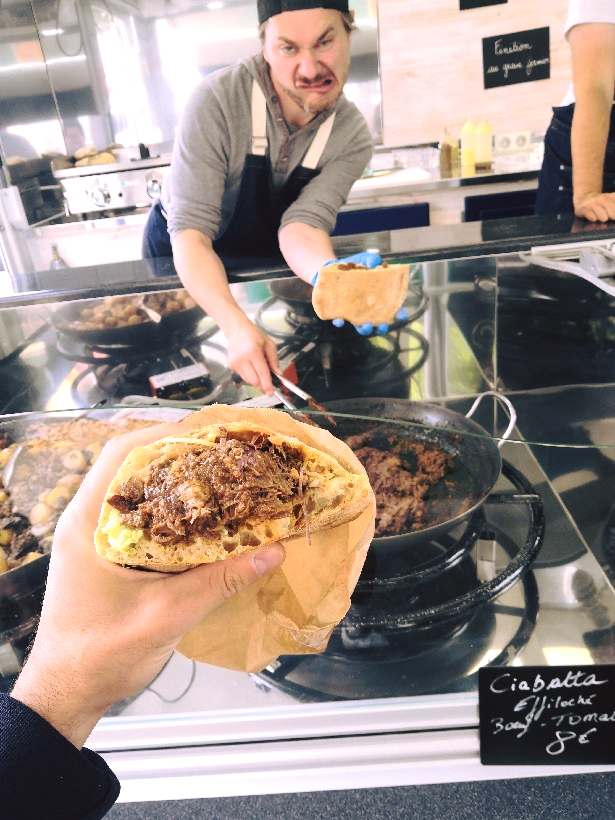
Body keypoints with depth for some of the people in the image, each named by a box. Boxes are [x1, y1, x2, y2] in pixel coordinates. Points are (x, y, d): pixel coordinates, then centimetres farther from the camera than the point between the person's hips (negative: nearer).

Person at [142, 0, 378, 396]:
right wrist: (236, 326, -52)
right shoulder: (218, 100, -32)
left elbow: (299, 227, -29)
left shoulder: (353, 136, -20)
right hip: (183, 258, -2)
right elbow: (190, 233, -35)